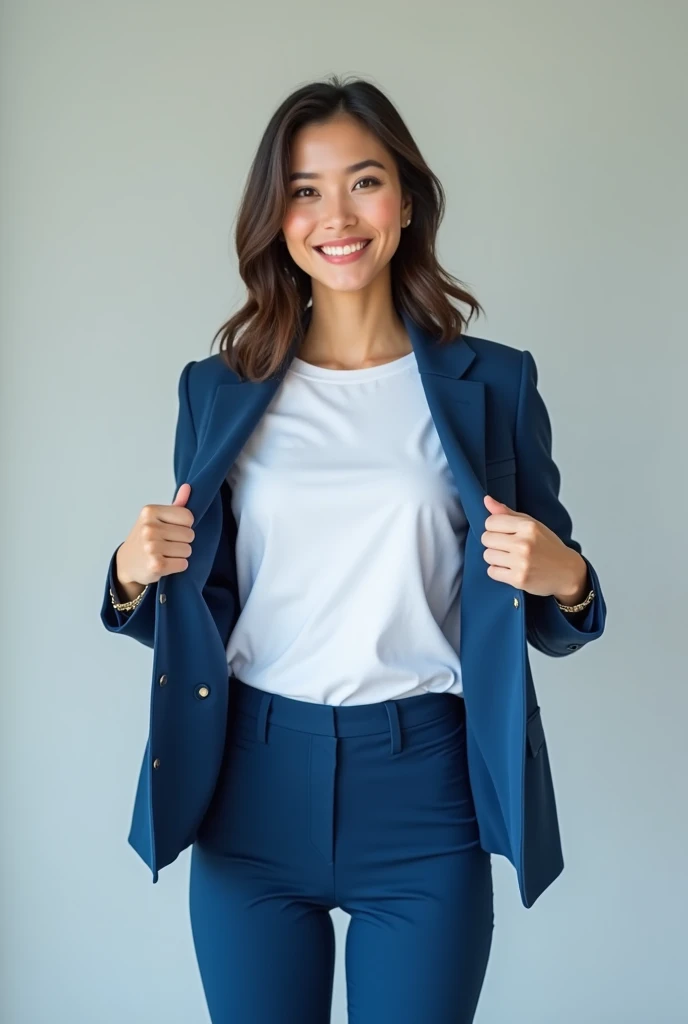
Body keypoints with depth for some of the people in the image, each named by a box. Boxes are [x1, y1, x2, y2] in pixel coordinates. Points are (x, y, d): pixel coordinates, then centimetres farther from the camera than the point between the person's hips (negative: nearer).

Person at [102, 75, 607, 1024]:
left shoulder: (493, 382, 1)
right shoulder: (219, 391, 5)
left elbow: (551, 625, 7)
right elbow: (195, 611, 12)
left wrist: (564, 581, -15)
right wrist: (135, 578, -9)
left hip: (424, 800, -1)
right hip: (253, 794, 2)